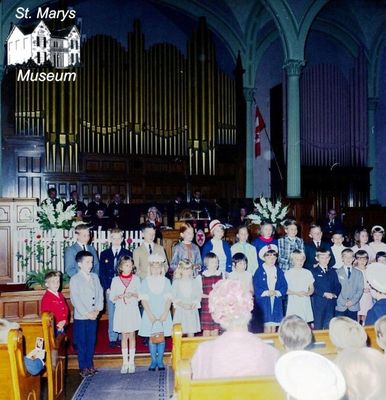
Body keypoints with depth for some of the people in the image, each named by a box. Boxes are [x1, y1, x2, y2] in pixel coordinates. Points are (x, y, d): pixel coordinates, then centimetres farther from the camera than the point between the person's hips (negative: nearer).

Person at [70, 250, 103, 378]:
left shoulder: (95, 277, 7)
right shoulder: (74, 279, -8)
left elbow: (100, 294, 6)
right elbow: (75, 299, -12)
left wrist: (97, 310, -7)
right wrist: (87, 313, -14)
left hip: (93, 315, 4)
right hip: (80, 316, -4)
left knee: (91, 341, 12)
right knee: (81, 342, 5)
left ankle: (90, 364, 25)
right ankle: (83, 367, 16)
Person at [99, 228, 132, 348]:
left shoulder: (128, 254, 6)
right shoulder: (104, 254, 8)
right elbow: (101, 273, 6)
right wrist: (106, 288, -4)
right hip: (110, 289, 0)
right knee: (112, 314, 3)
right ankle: (112, 339, 11)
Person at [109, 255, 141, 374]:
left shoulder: (135, 279, 1)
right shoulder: (115, 280, 0)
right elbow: (111, 297, -1)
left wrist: (133, 295, -18)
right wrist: (120, 296, -19)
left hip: (133, 310, 0)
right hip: (121, 311, 0)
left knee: (132, 335, 5)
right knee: (124, 336, 6)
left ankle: (131, 361, 15)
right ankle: (125, 362, 16)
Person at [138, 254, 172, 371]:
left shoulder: (166, 281, 1)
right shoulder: (145, 281, 0)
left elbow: (169, 299, -1)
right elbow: (143, 299, -3)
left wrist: (165, 313, -10)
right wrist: (150, 314, -11)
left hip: (163, 314, 1)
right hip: (150, 314, 0)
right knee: (152, 337, 4)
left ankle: (160, 361, 14)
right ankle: (153, 361, 14)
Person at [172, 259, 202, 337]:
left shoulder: (195, 282, 3)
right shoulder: (176, 282, 0)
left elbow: (199, 295, 2)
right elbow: (174, 296, -3)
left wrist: (193, 304, -14)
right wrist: (181, 304, -16)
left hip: (192, 311, 1)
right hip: (180, 310, -1)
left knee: (191, 332, 5)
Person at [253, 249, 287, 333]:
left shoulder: (279, 271, 10)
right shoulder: (259, 271, -2)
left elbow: (284, 286, 5)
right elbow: (256, 288, -7)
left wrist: (276, 292, -11)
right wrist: (267, 292, -18)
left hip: (276, 302, 4)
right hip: (263, 302, -4)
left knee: (274, 326, 7)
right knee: (267, 327, -7)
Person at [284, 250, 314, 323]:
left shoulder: (308, 273, 10)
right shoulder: (288, 273, 0)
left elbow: (312, 289, 12)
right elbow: (285, 290, -2)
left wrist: (307, 293, -9)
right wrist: (297, 293, -15)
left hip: (306, 304, 3)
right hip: (293, 303, -3)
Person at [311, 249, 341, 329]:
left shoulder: (332, 271, 14)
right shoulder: (313, 271, -1)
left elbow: (337, 285, 9)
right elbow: (313, 287, -9)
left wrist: (335, 294, -10)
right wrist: (324, 294, -19)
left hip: (331, 303, 4)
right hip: (318, 303, -4)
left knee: (329, 326, 8)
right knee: (318, 326, 2)